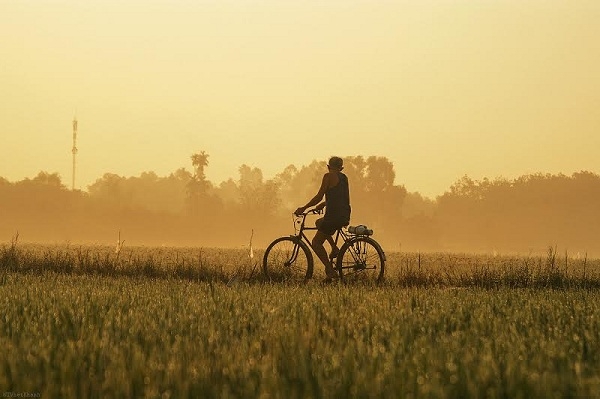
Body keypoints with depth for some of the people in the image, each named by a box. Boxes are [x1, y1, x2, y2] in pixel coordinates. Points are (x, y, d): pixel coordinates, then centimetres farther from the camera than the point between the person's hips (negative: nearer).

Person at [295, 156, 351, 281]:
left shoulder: (329, 176, -6)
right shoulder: (344, 178, 17)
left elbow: (319, 197, -10)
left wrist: (303, 208, 0)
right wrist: (324, 204, 41)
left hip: (334, 215, -8)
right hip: (345, 216, 8)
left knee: (316, 242, 3)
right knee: (319, 223, 33)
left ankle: (330, 270, -8)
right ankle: (334, 248, 18)